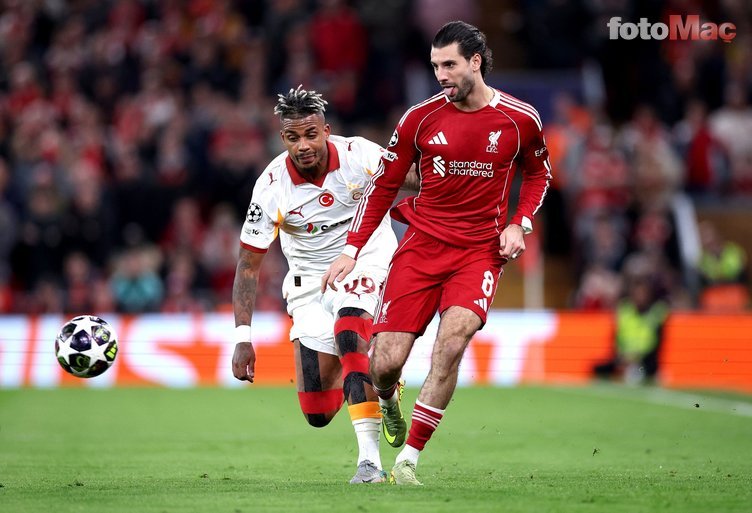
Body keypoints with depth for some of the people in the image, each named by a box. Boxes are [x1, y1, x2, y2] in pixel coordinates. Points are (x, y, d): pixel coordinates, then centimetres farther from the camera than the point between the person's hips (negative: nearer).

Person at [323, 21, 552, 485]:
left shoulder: (520, 120, -1)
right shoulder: (421, 118, -1)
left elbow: (538, 172, 18)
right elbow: (384, 185, 8)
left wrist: (519, 224, 1)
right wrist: (352, 249, 1)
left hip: (480, 250, -1)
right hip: (421, 245, 1)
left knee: (453, 338, -27)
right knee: (386, 363, -9)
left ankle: (408, 459, -19)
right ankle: (389, 402, 31)